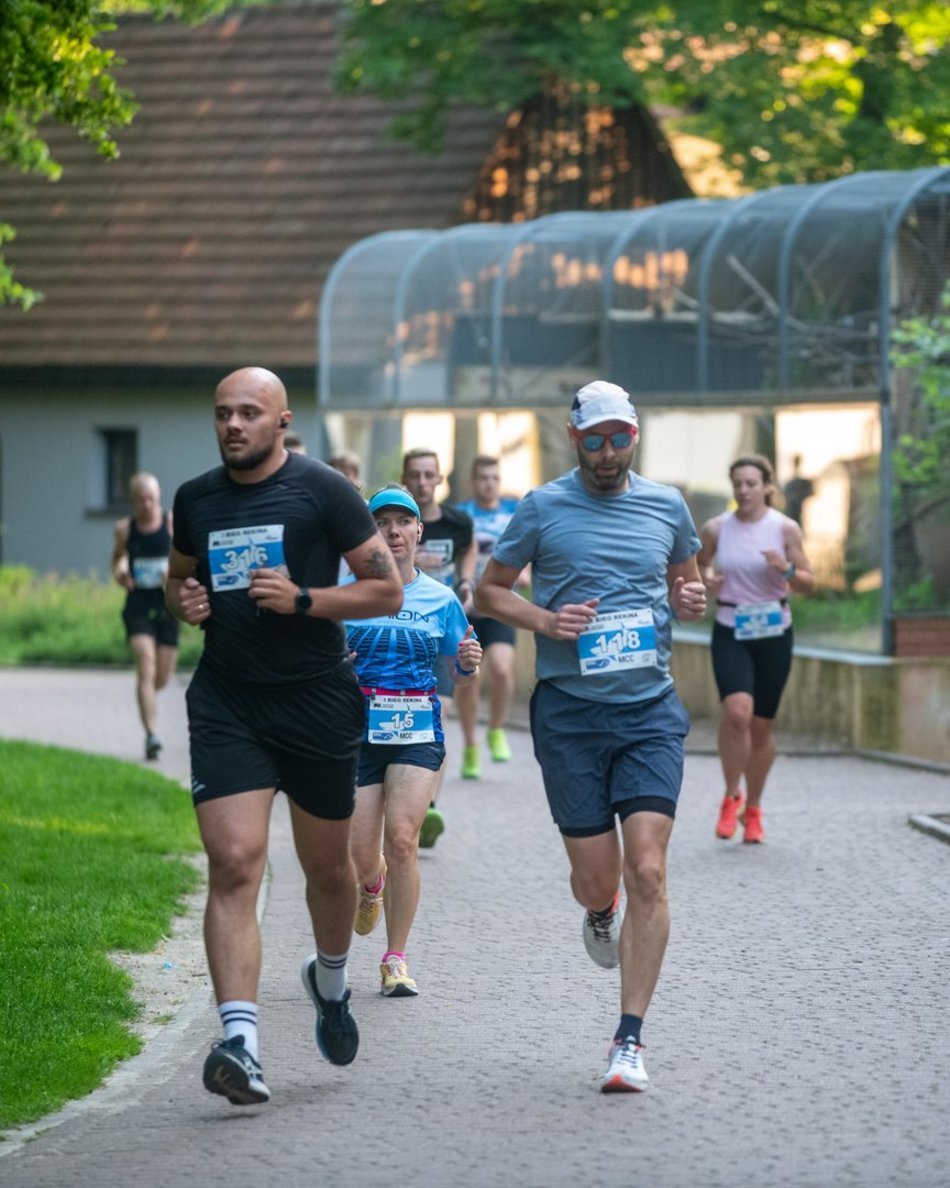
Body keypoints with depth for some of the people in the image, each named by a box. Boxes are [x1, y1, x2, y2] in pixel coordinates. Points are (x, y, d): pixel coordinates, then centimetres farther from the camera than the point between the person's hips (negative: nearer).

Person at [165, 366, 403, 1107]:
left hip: (317, 701, -1)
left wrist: (302, 600, -17)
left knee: (327, 863, 15)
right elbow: (179, 575, 25)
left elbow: (387, 590, -4)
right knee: (234, 862, -15)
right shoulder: (197, 499, 7)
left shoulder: (322, 491, -5)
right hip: (226, 704, 1)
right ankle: (240, 1042, -24)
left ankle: (330, 981, 46)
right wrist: (184, 601, 1)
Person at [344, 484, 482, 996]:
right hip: (358, 729, 0)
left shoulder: (440, 599, 7)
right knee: (362, 855, -1)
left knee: (402, 838, -17)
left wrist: (469, 665, -9)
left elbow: (459, 676, 14)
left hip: (417, 732, 0)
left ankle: (396, 957, -3)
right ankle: (372, 885, 39)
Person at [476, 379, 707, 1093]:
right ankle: (600, 912, 42)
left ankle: (630, 1042, -8)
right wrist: (546, 621, -9)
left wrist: (691, 601, 0)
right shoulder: (543, 509, 2)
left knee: (647, 872, -12)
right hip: (568, 712, -1)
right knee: (597, 879, 1)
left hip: (650, 711, 1)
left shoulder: (667, 506, 9)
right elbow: (489, 590, 9)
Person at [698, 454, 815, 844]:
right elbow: (697, 565, 18)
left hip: (773, 632, 1)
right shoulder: (716, 529, 0)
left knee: (761, 725, 5)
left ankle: (753, 810, 23)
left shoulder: (785, 529, -2)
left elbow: (808, 584, 3)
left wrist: (786, 569, -18)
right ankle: (732, 796, -4)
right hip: (730, 632, -1)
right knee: (736, 711, -23)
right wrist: (707, 580, -4)